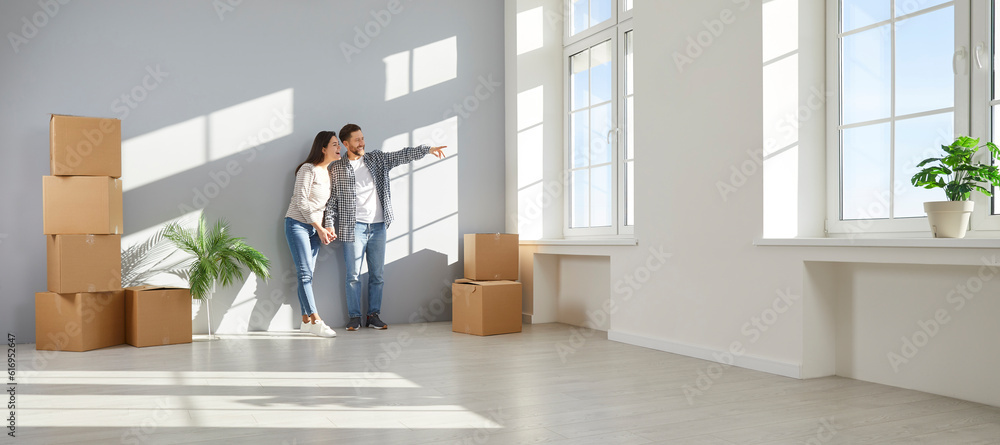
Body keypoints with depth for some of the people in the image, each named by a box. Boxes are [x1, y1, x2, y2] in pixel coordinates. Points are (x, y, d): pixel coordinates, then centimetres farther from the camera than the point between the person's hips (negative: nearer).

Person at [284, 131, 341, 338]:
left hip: (316, 228, 7)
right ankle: (316, 321, -13)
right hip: (297, 224, -7)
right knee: (305, 272, -10)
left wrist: (329, 228, 3)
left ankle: (306, 321, 9)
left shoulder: (330, 172, 12)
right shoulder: (308, 169, -11)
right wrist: (320, 228, -13)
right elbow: (301, 202, -15)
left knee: (307, 274, 7)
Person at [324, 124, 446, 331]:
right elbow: (331, 199, 3)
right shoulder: (337, 169, 3)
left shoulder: (377, 159, 10)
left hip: (378, 226, 3)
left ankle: (373, 315, 16)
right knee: (352, 274, -1)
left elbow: (402, 155, 2)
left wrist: (428, 149, -8)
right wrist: (329, 224, -7)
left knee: (377, 274, 6)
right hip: (354, 227, -3)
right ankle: (354, 317, 10)